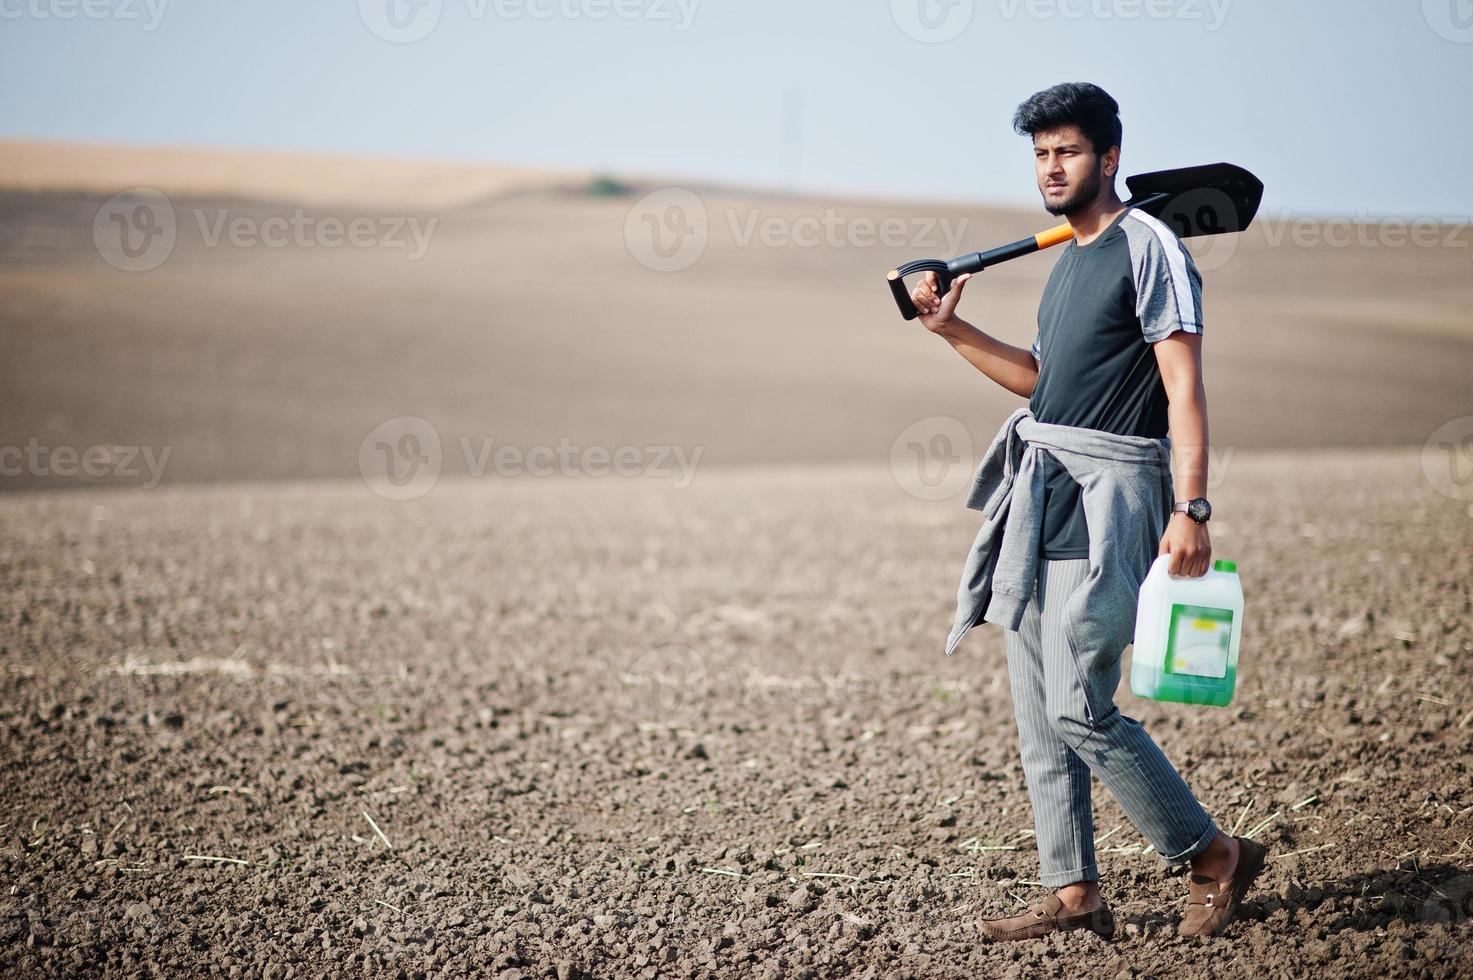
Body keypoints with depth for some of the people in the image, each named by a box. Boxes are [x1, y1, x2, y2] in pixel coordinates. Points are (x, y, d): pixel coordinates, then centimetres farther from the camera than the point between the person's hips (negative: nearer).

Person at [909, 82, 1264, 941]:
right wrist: (953, 330, 19)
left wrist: (1193, 508, -23)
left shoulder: (1148, 246, -7)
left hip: (1107, 511, -9)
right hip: (1042, 509, 9)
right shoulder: (1069, 259, 19)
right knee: (1038, 715, 6)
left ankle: (1215, 858, 2)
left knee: (1080, 710, -13)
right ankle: (1075, 897, 11)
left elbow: (1183, 385, -14)